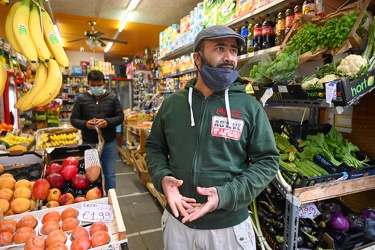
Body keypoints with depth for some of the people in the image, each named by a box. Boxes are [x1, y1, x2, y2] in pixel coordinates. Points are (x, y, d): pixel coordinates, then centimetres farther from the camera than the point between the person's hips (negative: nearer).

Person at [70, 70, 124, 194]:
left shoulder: (113, 98, 1)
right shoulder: (81, 99, 0)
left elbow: (120, 117, -1)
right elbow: (73, 119, 1)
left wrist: (108, 122, -21)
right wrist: (85, 124, -21)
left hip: (109, 143, 0)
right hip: (89, 143, 0)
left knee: (110, 175, 12)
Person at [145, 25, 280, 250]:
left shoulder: (250, 107, -8)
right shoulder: (172, 103, -2)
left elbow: (267, 161, -7)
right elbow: (154, 147, 8)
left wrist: (227, 195, -20)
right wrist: (162, 178, -12)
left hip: (230, 226, -2)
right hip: (177, 220, 3)